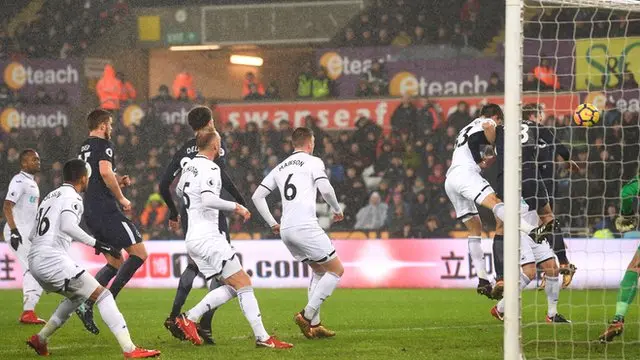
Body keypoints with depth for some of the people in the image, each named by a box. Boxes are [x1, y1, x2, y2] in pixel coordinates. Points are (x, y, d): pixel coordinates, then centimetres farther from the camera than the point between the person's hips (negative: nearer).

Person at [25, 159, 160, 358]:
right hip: (53, 260, -9)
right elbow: (67, 226, -24)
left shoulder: (50, 197, 22)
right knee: (102, 295, -10)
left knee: (77, 295, 30)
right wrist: (97, 244, -23)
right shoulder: (72, 197, -4)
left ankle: (40, 339, 31)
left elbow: (33, 235, 25)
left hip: (35, 261, 9)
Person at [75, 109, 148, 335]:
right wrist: (121, 198, -12)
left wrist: (119, 181, 19)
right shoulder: (104, 145, -7)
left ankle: (86, 304, 1)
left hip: (90, 212, 9)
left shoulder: (83, 149, 20)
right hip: (106, 209, -9)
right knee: (139, 253, -6)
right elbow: (105, 172, -24)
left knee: (114, 263, 15)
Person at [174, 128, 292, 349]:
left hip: (192, 238, 9)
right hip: (207, 237, -9)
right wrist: (236, 207, -15)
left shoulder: (189, 166, 15)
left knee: (231, 287, 11)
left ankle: (189, 318, 3)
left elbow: (179, 191, 33)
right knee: (243, 284, -10)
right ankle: (262, 337, -16)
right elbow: (208, 199, -26)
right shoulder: (210, 168, -12)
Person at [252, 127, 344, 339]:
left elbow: (257, 196, 19)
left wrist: (272, 223, 23)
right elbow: (325, 188, -13)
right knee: (336, 270, 1)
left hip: (286, 231, 8)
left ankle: (314, 325, 13)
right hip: (305, 226, -8)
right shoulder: (313, 162, 2)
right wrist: (337, 210, 4)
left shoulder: (280, 168, 21)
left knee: (319, 271, 20)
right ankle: (307, 315, -10)